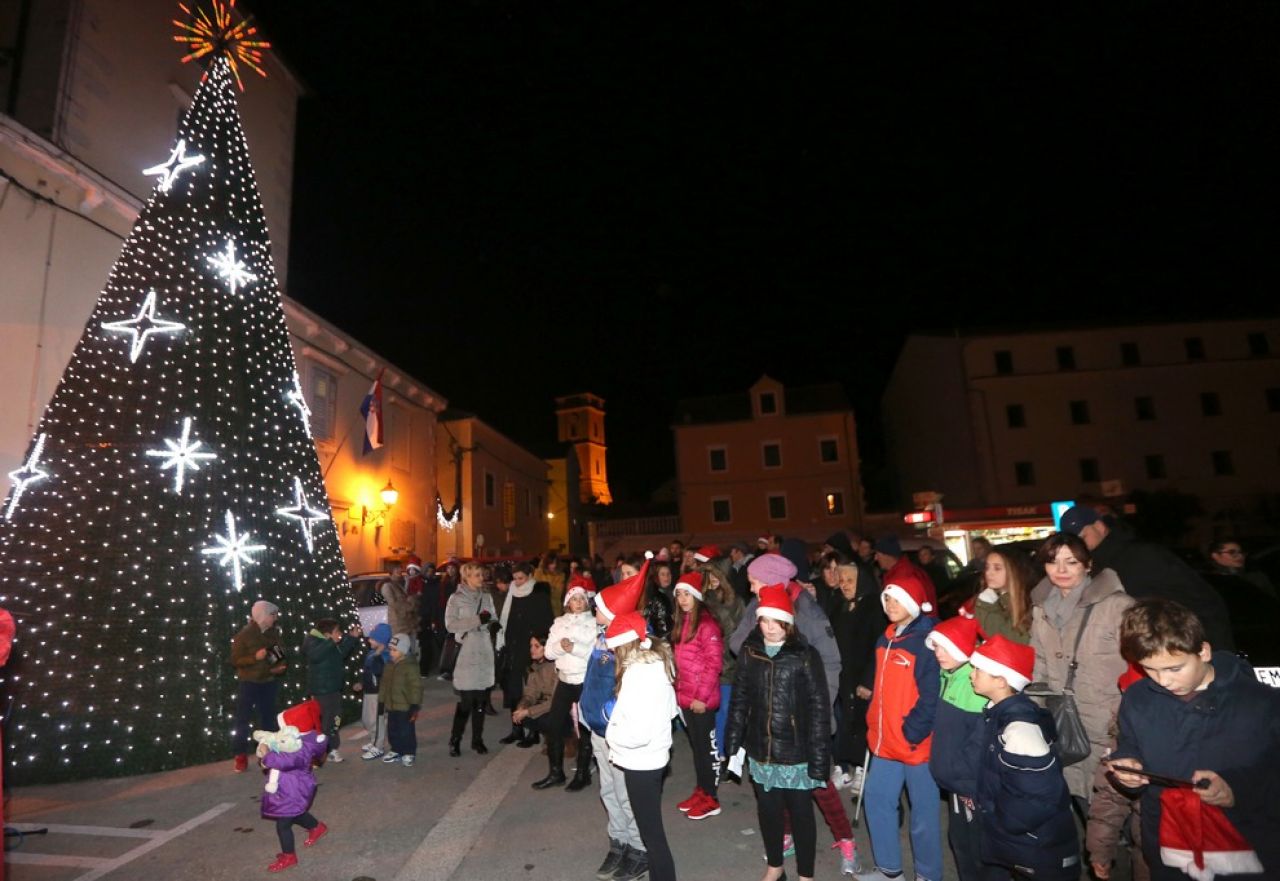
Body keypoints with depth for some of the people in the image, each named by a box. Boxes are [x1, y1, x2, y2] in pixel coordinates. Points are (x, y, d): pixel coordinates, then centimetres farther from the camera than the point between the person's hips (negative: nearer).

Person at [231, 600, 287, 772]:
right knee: (242, 719, 0)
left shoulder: (274, 633, 3)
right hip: (249, 683, -4)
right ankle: (241, 757, 10)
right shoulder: (244, 634, -10)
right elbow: (235, 660, -10)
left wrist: (280, 666, -5)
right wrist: (255, 657, -24)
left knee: (269, 718, 11)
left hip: (269, 683, 4)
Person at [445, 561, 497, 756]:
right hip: (466, 652, -4)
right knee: (466, 700, -5)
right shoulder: (456, 599, -2)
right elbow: (450, 624, -12)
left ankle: (477, 739, 20)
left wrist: (493, 623, -6)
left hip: (484, 652, 4)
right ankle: (455, 740, 11)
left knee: (481, 700, 7)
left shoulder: (487, 597, 11)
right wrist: (477, 620, -17)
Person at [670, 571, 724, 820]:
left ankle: (711, 799, 17)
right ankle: (700, 791, 30)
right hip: (685, 696, 8)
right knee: (695, 744, 17)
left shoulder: (707, 624, -16)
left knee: (707, 746, 5)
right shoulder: (682, 623, 9)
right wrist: (679, 689, 12)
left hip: (701, 698, -8)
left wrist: (702, 696, -19)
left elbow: (714, 663, -19)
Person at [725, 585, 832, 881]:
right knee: (768, 810, 18)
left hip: (796, 750, -3)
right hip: (761, 749, 3)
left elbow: (819, 708, -11)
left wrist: (818, 757, -14)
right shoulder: (749, 652, -2)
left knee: (800, 813, 11)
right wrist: (733, 744, 3)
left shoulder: (805, 655, -12)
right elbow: (739, 700, 5)